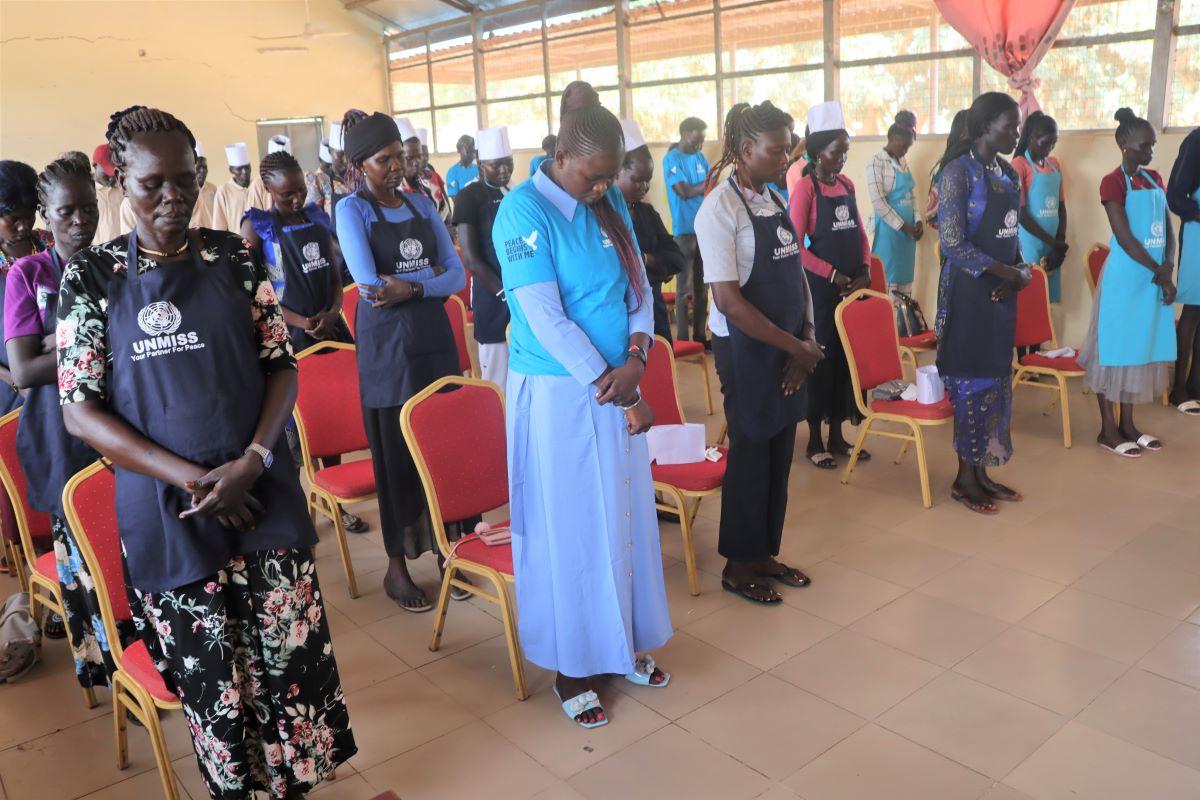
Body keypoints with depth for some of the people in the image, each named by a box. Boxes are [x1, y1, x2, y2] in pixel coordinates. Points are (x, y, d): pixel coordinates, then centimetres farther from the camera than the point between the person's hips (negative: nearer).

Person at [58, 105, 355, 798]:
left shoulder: (236, 258, 3)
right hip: (166, 513, -1)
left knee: (292, 659, 4)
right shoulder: (93, 276, 0)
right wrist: (191, 478, -13)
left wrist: (253, 461, -12)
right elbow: (81, 410, -3)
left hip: (262, 496, 1)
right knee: (211, 682, 9)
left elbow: (282, 365, 4)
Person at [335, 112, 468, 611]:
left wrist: (411, 288, -13)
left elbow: (457, 274, 3)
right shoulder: (352, 209, -4)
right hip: (386, 345, -4)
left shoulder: (421, 204, 10)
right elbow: (369, 283, -17)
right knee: (396, 452, 2)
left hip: (435, 337, 4)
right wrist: (429, 273, -8)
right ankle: (397, 565, 18)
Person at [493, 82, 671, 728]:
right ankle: (572, 667, 24)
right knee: (567, 528, 5)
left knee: (624, 514, 15)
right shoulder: (524, 210, -14)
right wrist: (610, 385, -15)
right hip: (556, 395, -6)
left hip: (614, 388, 7)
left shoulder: (610, 203, 7)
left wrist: (635, 360, -11)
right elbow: (545, 318, -19)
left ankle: (623, 641, 35)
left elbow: (639, 287, 7)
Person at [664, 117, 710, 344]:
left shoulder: (700, 157, 14)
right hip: (685, 230, -6)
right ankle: (683, 338, 2)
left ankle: (700, 335, 17)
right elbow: (685, 192, -16)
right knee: (685, 286, -4)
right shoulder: (671, 159, -7)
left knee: (702, 284, 9)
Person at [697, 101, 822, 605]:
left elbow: (796, 276, 12)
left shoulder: (776, 202, 9)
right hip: (746, 350, -7)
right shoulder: (720, 208, -14)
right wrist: (795, 346, -17)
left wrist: (807, 340, -3)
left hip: (787, 349, 7)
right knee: (751, 454, 4)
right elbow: (728, 300, -20)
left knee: (780, 453, 14)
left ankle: (765, 554, 30)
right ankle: (739, 565, 22)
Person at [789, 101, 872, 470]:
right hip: (820, 289, -6)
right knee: (819, 359, 1)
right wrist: (833, 275, -16)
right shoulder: (805, 188, -9)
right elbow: (796, 247, -13)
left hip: (852, 287, 6)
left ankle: (836, 435, 22)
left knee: (846, 358, 10)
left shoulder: (846, 185, 11)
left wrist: (865, 270, -1)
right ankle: (814, 439, 12)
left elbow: (860, 233, 15)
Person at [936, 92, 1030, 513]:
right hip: (968, 292, -8)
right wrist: (1009, 272, -15)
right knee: (972, 381, 0)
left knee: (996, 379, 12)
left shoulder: (1009, 174, 11)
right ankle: (965, 479, 13)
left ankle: (981, 471, 24)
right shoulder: (958, 172, -13)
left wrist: (1020, 273, -3)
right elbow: (953, 245, -18)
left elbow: (1010, 234, 16)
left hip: (1002, 292, 8)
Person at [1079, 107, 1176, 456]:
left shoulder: (1154, 178, 11)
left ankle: (1127, 424, 22)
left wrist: (1168, 268, -9)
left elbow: (1167, 228, 8)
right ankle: (1108, 430, 10)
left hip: (1154, 277, 7)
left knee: (1141, 347, 12)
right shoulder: (1113, 182, -10)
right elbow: (1125, 238, -15)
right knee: (1114, 348, 1)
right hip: (1125, 277, -7)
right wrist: (1160, 274, -13)